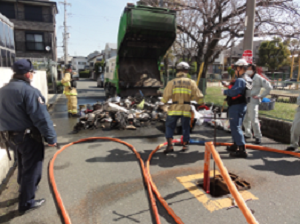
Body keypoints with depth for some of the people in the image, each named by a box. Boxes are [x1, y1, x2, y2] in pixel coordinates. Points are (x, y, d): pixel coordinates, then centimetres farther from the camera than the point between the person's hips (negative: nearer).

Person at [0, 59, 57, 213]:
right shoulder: (29, 91, -20)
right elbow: (42, 117, -23)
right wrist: (51, 137, -17)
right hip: (28, 137, -8)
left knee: (23, 165, 26)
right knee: (31, 168, 6)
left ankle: (24, 188, 46)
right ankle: (27, 202, 17)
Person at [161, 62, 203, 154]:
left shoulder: (172, 82, -1)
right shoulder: (191, 82, 1)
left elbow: (166, 97, -8)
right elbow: (198, 96, 0)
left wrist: (163, 101, 14)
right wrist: (201, 103, 20)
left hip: (174, 109, -1)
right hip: (186, 109, 1)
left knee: (169, 126, 13)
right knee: (186, 127, 19)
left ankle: (170, 145, 2)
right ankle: (185, 145, 26)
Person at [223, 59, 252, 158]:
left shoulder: (240, 80, -19)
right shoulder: (247, 79, 15)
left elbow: (233, 92, -30)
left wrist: (225, 92, -12)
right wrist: (229, 86, 4)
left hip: (236, 106, -11)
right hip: (242, 105, 11)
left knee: (235, 127, -9)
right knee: (235, 126, 21)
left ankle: (242, 150, -8)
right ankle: (235, 145, 35)